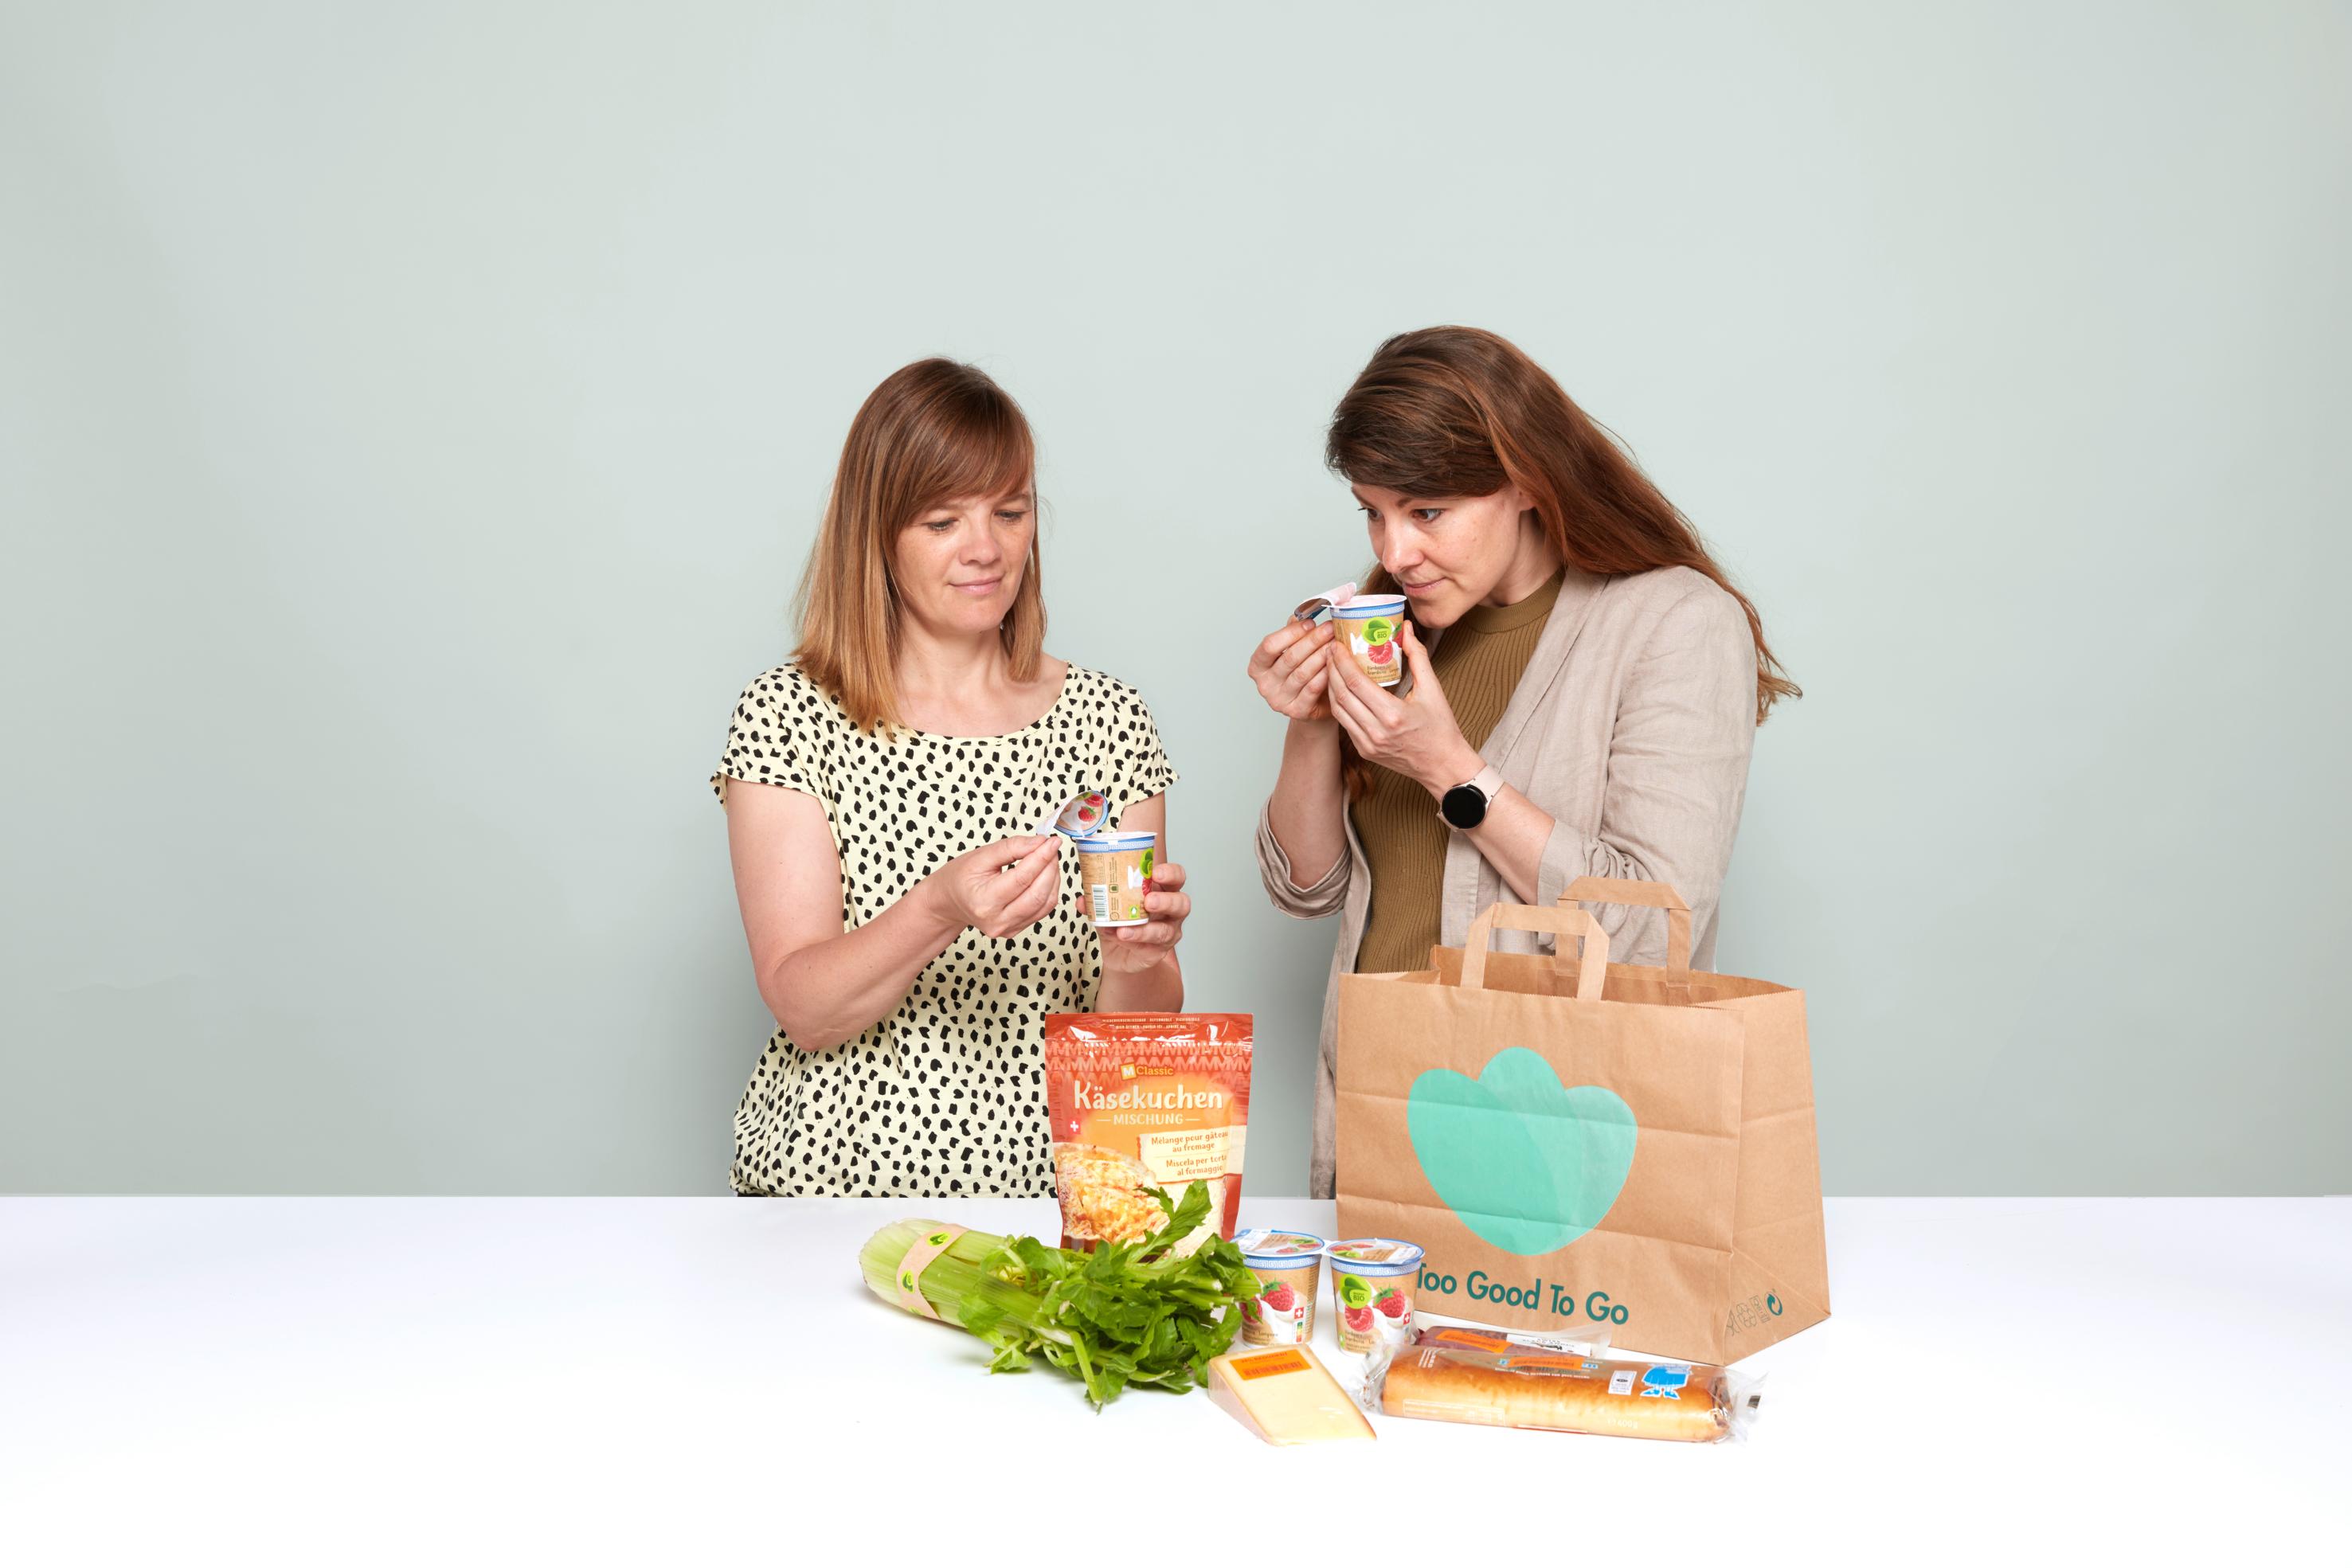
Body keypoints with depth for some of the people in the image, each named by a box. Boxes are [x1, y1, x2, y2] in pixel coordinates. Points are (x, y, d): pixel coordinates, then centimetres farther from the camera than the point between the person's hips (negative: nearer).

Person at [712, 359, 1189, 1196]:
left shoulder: (1109, 718, 5)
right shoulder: (789, 713, -1)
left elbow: (1136, 1031, 6)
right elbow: (801, 1009, -8)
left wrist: (1137, 955, -16)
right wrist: (941, 909, -25)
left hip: (1049, 1183, 3)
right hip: (833, 1179, -2)